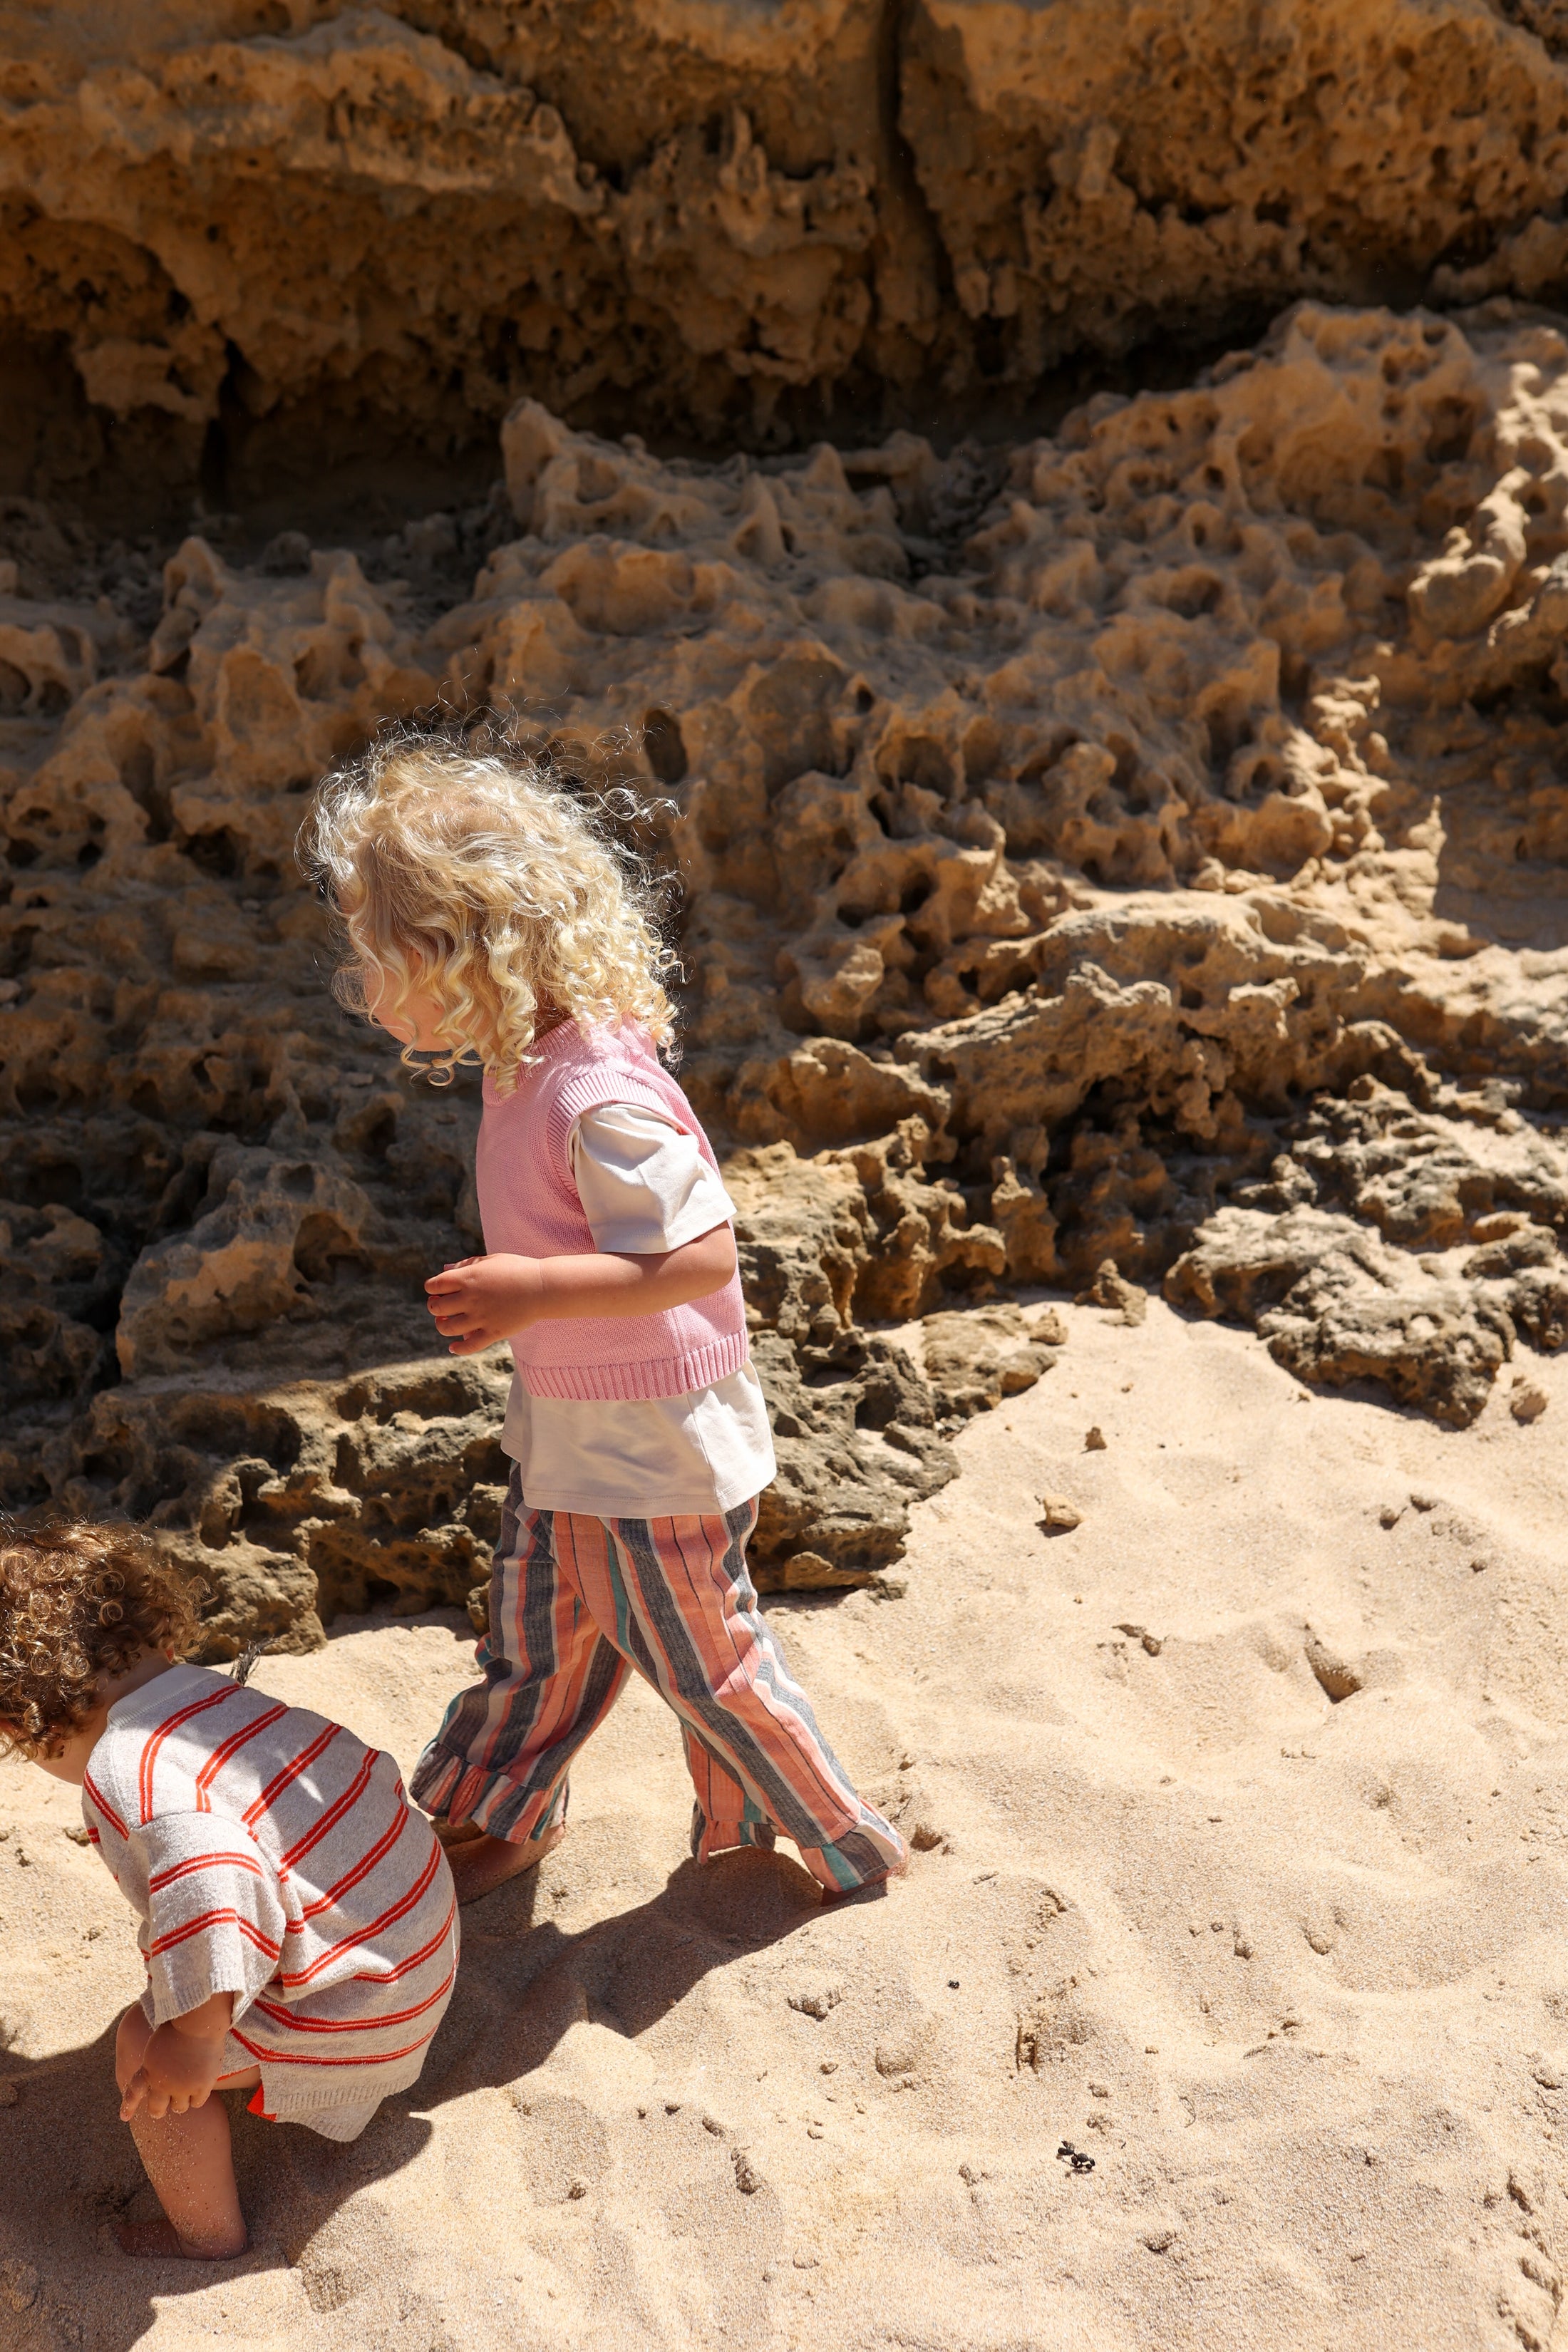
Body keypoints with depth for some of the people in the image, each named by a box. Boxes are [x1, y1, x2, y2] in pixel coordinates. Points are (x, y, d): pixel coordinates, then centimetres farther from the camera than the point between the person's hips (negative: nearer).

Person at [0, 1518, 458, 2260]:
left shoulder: (127, 1769, -24)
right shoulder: (217, 1691, 3)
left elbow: (209, 1880, -42)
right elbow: (362, 1762, 16)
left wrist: (195, 2034, -29)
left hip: (362, 2004, -10)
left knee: (146, 2046, -4)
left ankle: (208, 2235, 19)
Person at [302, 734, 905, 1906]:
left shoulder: (598, 1099, -33)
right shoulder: (534, 1056, -4)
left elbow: (703, 1256, -33)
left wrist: (533, 1291, -37)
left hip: (654, 1456, -8)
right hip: (566, 1437, 8)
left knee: (704, 1660, 12)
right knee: (535, 1644, 25)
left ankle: (845, 1843, 36)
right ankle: (496, 1819, 49)